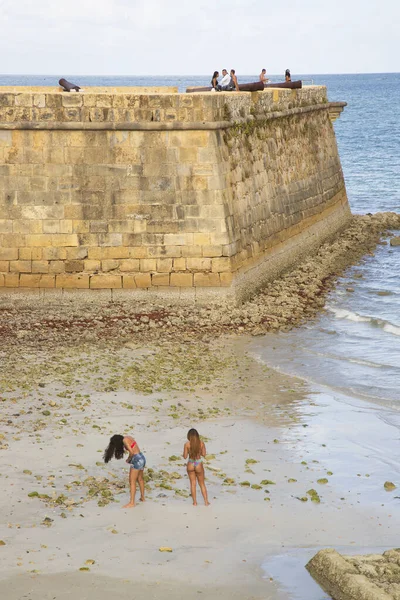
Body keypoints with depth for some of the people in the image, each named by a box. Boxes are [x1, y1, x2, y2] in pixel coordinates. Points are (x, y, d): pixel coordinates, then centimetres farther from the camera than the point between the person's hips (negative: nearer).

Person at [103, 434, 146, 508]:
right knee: (140, 479, 25)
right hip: (142, 458, 10)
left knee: (132, 481, -5)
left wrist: (128, 459, -3)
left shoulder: (125, 440, -13)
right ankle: (142, 497, 38)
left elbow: (131, 452, -20)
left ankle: (132, 503, -5)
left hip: (137, 460, -10)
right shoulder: (128, 437, 14)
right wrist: (130, 458, 4)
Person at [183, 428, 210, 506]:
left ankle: (194, 502, 16)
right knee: (202, 484, 16)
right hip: (199, 464, 0)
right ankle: (206, 501, 16)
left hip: (190, 464, 0)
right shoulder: (201, 443, -10)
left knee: (193, 483, 14)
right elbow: (204, 454, -2)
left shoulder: (187, 444, -13)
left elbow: (185, 456, -9)